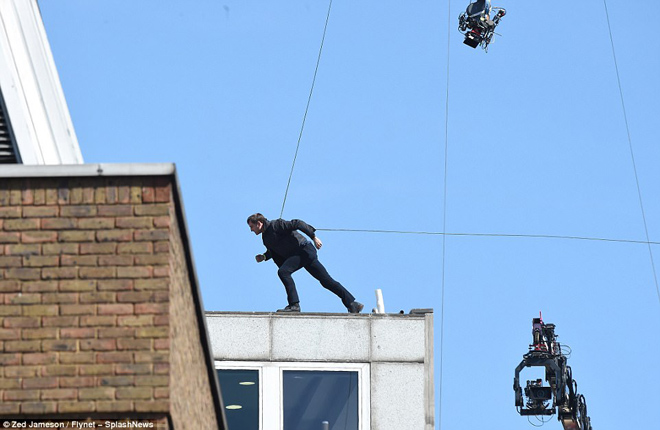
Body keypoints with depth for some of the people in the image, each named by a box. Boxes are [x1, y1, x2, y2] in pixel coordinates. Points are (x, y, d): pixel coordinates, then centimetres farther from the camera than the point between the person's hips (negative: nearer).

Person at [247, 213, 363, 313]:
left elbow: (297, 224, -18)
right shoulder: (265, 238, 17)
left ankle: (294, 305, -24)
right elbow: (273, 251, 31)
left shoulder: (275, 225, -11)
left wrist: (314, 237, -24)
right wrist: (264, 257, 11)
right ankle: (352, 303, 6)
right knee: (326, 281, 6)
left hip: (304, 250, -9)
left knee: (283, 272, -23)